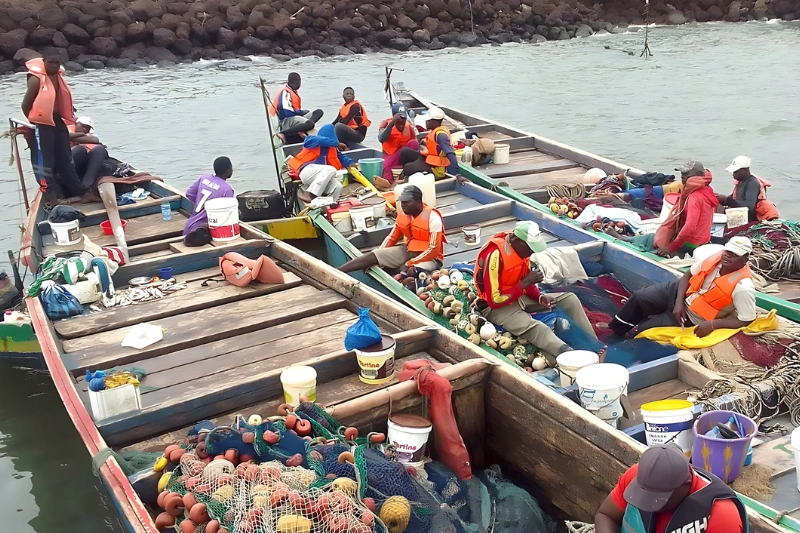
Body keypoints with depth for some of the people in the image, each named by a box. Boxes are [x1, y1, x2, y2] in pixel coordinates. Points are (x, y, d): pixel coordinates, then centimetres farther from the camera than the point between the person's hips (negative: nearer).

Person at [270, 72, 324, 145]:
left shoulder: (293, 91, 17)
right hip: (286, 120, -10)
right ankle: (283, 134, -28)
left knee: (319, 112, 0)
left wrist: (303, 112, -2)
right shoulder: (285, 92, -13)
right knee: (310, 124, -33)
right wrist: (303, 112, -5)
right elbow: (288, 112, -20)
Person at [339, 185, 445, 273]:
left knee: (410, 272, -41)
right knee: (373, 255, -11)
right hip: (407, 251, 6)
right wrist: (379, 257, -5)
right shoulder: (403, 214, -1)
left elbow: (433, 250, -22)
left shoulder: (433, 218, -21)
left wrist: (409, 264, -24)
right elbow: (392, 238, 9)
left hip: (429, 258, -6)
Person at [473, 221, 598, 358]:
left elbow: (526, 282, 9)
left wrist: (541, 297, -10)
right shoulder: (494, 255, -29)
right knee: (536, 328, -37)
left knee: (570, 299, 1)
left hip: (519, 297, 9)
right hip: (497, 306, -8)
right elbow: (495, 300, -27)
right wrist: (525, 283, -26)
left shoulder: (520, 247, -4)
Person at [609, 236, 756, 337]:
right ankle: (615, 332, 17)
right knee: (638, 297, -3)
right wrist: (679, 302, -13)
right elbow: (688, 275, -1)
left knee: (641, 328, -8)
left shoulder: (743, 287, -30)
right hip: (679, 291, 5)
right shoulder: (717, 258, -14)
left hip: (691, 318, -5)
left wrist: (712, 324, -29)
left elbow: (746, 320, -23)